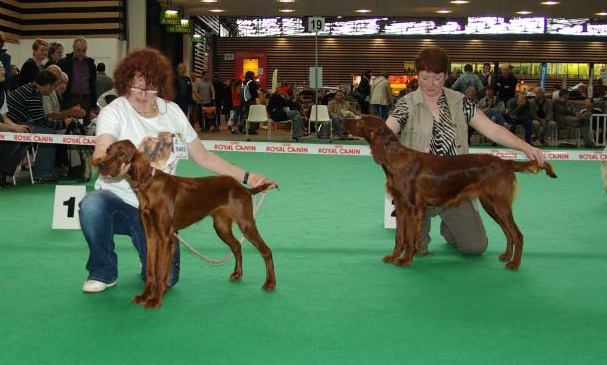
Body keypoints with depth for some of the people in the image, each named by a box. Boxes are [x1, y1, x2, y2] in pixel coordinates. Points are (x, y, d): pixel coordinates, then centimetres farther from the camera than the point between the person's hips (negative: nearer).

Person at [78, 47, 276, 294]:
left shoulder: (172, 111, 3)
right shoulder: (114, 112, -10)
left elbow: (203, 157, 9)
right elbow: (101, 158, -28)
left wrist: (247, 178, 2)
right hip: (118, 199, -2)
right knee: (91, 205, -37)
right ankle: (103, 272, -9)